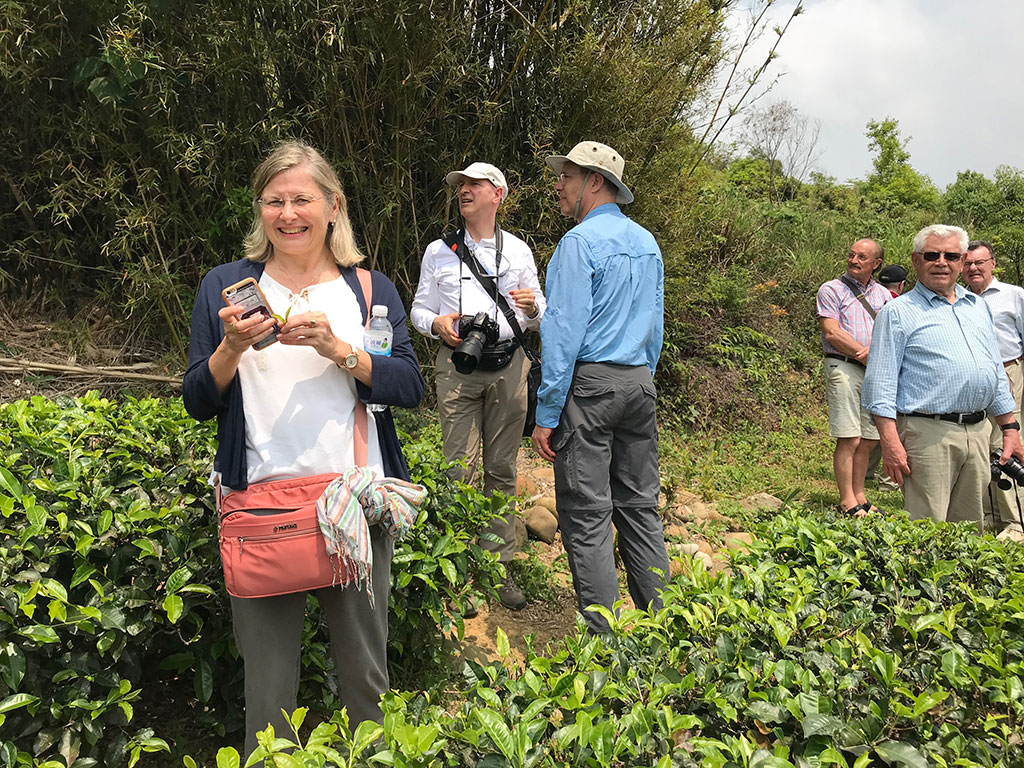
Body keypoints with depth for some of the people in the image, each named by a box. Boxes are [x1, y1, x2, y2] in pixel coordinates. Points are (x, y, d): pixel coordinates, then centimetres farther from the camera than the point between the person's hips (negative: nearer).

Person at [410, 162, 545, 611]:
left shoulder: (518, 251, 14)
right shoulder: (438, 251, 13)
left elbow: (539, 317, 17)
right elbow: (419, 309, 13)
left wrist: (532, 307, -7)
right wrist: (437, 324, -9)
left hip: (508, 366, 1)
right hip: (457, 367, -1)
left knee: (502, 469, 3)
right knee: (460, 470, -5)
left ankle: (499, 566, 12)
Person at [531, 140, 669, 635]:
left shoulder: (580, 241, -11)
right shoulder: (647, 242, 14)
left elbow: (563, 332, -15)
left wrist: (547, 413, -13)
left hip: (589, 382, -8)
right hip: (639, 382, 8)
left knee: (586, 514, -1)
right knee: (640, 505, 13)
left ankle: (604, 637, 2)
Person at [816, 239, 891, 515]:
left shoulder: (883, 295, 17)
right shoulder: (831, 290, 2)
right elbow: (832, 333, -8)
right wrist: (864, 354, -9)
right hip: (843, 368, -5)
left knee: (868, 441, 8)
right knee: (849, 439, -8)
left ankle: (860, 497, 18)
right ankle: (847, 502, -3)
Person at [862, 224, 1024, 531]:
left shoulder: (979, 307, 18)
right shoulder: (898, 313, -1)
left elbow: (997, 371, 23)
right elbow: (880, 384, -7)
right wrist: (890, 442, -16)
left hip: (978, 433, 6)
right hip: (927, 433, -6)